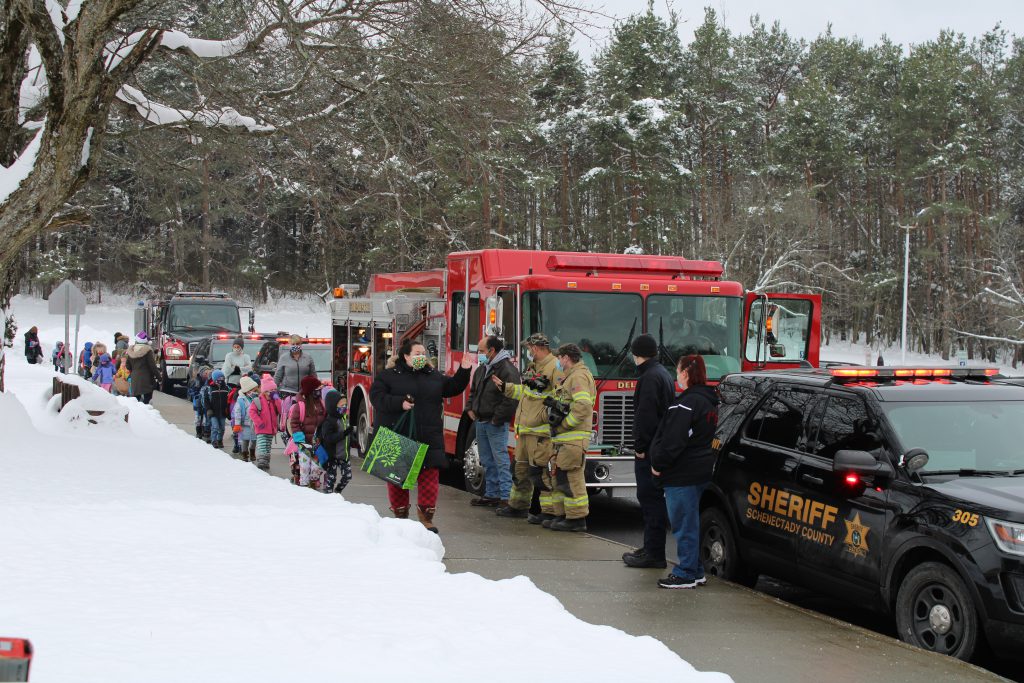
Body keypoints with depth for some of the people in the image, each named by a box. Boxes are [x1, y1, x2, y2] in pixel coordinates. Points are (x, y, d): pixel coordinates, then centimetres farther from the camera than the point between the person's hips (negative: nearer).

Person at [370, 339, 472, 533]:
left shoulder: (434, 376, 15)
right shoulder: (388, 376, 1)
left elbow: (453, 388, 17)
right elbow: (376, 396, -8)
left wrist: (463, 371, 2)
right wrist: (400, 403, -20)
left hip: (428, 438, 3)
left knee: (429, 476, -3)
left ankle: (426, 518, 5)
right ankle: (400, 516, 17)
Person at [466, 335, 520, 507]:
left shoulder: (507, 369, -15)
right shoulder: (482, 369, 14)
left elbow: (511, 398, -22)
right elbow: (473, 391, 28)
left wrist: (497, 418, -19)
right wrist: (471, 409, 13)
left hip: (496, 424, -9)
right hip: (481, 422, 9)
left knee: (501, 460, -9)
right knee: (487, 461, 13)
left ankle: (506, 497, -8)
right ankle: (491, 494, 20)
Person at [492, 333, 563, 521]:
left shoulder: (555, 367, -14)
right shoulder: (533, 367, 18)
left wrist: (544, 417, -23)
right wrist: (503, 386, 27)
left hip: (541, 431, -10)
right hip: (525, 429, 10)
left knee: (541, 471, -9)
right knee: (522, 469, 18)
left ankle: (549, 512, -5)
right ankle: (518, 505, 31)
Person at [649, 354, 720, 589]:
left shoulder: (687, 403, -18)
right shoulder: (709, 401, 13)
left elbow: (673, 440, -22)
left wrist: (658, 464, -11)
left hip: (683, 474, -10)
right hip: (701, 470, 10)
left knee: (684, 524, -3)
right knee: (690, 523, 17)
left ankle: (686, 574, 2)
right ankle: (695, 572, 23)